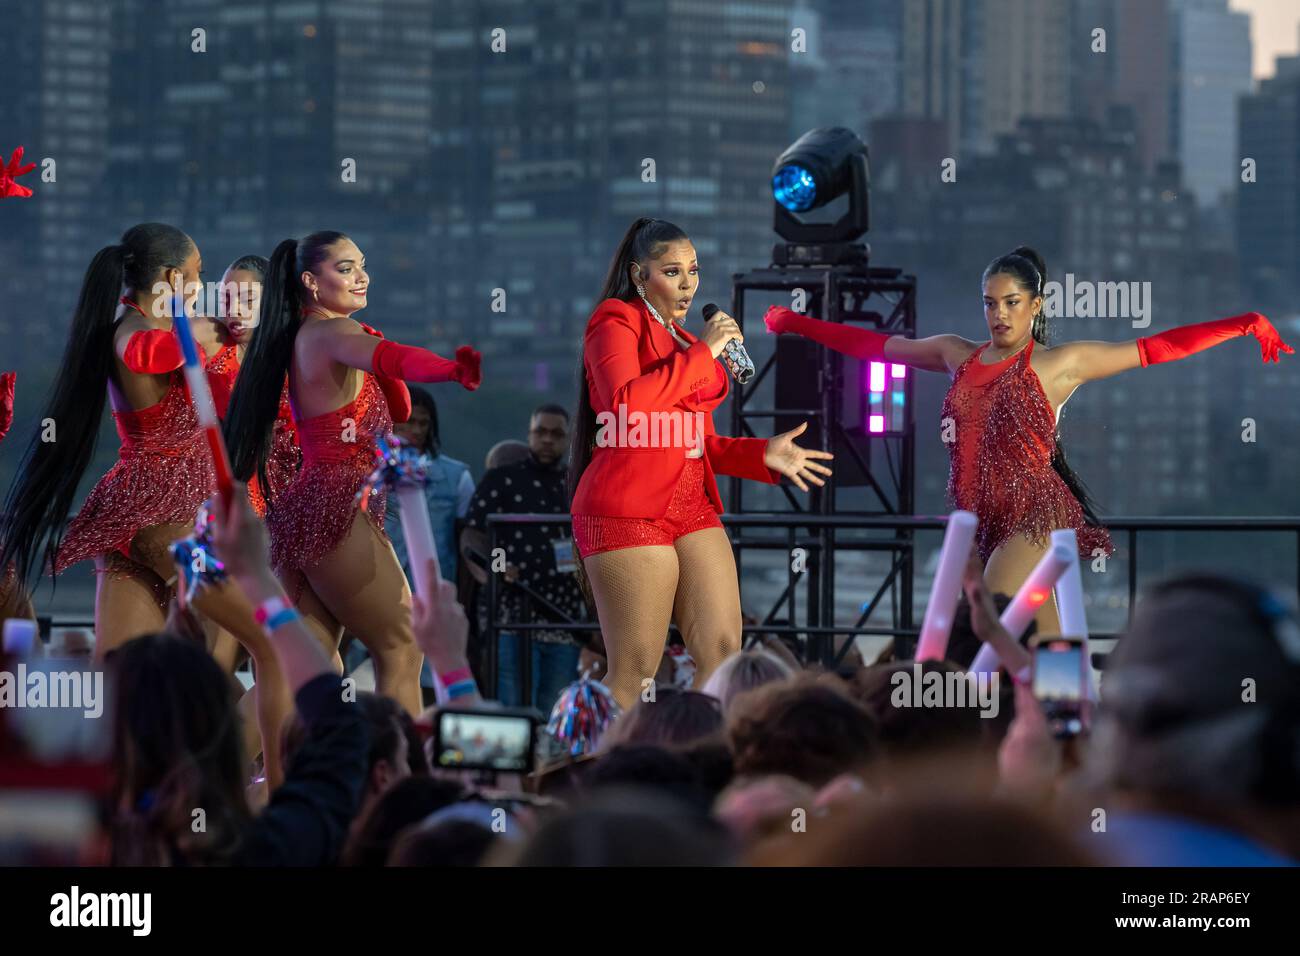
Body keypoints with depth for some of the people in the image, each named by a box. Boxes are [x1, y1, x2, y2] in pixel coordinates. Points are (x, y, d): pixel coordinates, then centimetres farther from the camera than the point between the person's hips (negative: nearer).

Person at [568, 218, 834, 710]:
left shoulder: (682, 340, 22)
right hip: (630, 510, -8)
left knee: (723, 653, -2)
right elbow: (627, 405, -19)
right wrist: (701, 353, -14)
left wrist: (763, 455, 8)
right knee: (634, 674, -8)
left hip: (693, 506, 8)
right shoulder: (616, 322, -1)